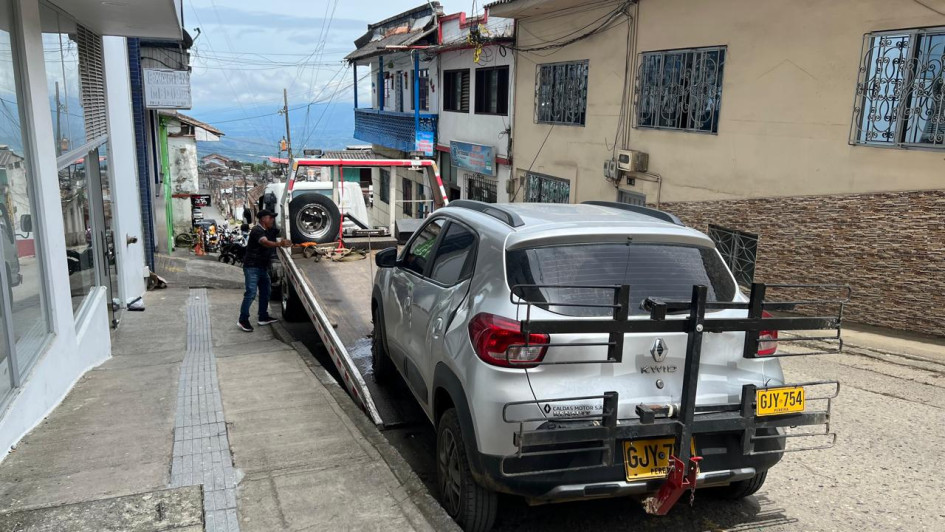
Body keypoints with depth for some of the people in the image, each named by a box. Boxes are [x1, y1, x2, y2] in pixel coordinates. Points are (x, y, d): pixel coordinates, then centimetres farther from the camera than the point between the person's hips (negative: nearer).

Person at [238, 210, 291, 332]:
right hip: (252, 267, -10)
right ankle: (243, 320, -3)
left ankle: (263, 317, 23)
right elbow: (265, 242, -37)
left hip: (262, 267, 10)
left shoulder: (268, 231, 12)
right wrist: (280, 244, -54)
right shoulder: (257, 231, -18)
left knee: (266, 291, 13)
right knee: (251, 293, -10)